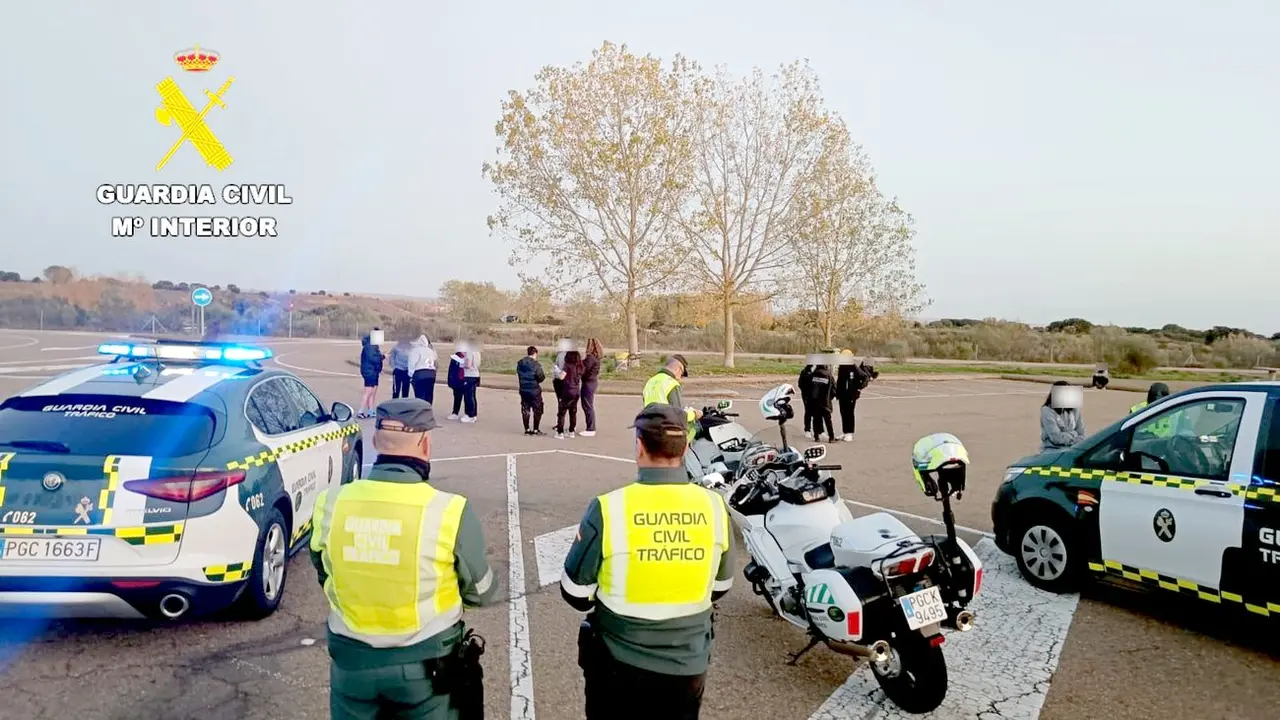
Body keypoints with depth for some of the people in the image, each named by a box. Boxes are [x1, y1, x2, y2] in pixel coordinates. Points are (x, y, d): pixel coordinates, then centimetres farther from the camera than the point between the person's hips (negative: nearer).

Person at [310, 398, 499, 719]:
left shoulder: (330, 504, -11)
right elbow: (481, 593, -7)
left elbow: (326, 579, 6)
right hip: (428, 662, -2)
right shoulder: (449, 512, -22)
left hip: (351, 660, 3)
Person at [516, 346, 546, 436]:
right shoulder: (535, 364, -18)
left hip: (523, 390, 6)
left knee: (525, 410, 13)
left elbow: (518, 374, 13)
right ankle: (536, 430, 8)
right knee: (537, 410, 7)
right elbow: (541, 378, -18)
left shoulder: (520, 363, 2)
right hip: (534, 390, -6)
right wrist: (544, 375, 3)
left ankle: (527, 429, 16)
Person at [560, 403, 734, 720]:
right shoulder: (714, 507, -13)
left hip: (621, 664, -2)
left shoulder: (609, 508, -22)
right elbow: (720, 587, 2)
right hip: (689, 665, 2)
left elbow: (576, 593, -10)